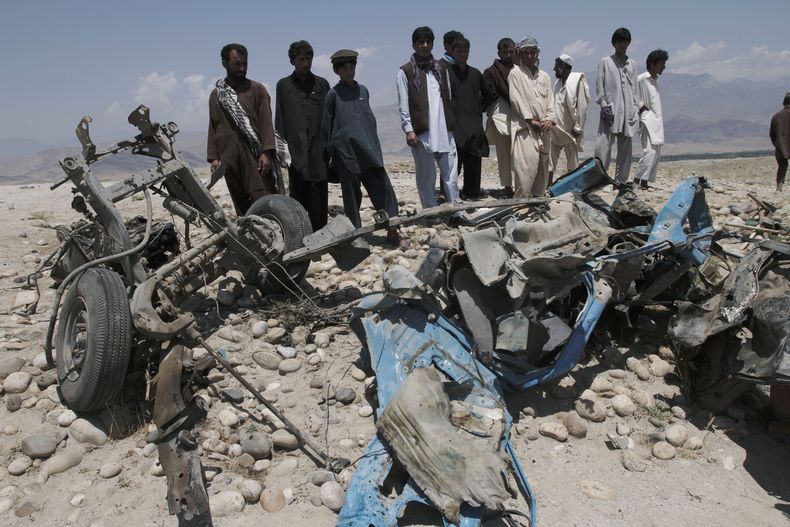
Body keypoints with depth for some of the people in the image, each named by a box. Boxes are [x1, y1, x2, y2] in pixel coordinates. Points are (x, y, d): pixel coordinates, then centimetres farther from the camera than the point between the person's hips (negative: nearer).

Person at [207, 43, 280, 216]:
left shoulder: (257, 89, 6)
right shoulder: (215, 95, 16)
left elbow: (266, 122, -1)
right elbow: (213, 127, 17)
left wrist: (267, 153, -12)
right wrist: (213, 157, 8)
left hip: (256, 158, -3)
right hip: (230, 160, 3)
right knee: (242, 207, 6)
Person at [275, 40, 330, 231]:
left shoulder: (322, 84, 12)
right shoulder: (284, 85, 10)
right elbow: (279, 120, 8)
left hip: (319, 150, 1)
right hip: (296, 151, 0)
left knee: (319, 198, -1)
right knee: (298, 197, 0)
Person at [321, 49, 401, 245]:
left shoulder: (363, 90, 15)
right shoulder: (333, 94, 1)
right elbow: (326, 126, 3)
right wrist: (332, 151, 2)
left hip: (369, 151, 4)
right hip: (347, 153, -4)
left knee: (383, 188, -4)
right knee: (352, 195, 2)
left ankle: (392, 230, -2)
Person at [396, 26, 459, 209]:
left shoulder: (441, 69, 17)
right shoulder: (405, 72, 3)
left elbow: (448, 98, 17)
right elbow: (403, 105, -2)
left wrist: (451, 124, 12)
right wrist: (408, 130, -10)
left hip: (444, 130, 4)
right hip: (422, 132, -3)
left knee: (451, 174, -1)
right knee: (426, 178, 2)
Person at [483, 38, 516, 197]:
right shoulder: (491, 72, 0)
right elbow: (490, 96, -5)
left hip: (518, 116, 4)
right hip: (501, 117, -4)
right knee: (504, 153, -1)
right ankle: (507, 187, 5)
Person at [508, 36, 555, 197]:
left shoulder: (544, 76, 19)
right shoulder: (515, 73, 2)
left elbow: (550, 99, 15)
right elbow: (516, 99, -7)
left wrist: (549, 119, -2)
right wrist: (531, 120, -10)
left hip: (544, 129, 6)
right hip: (524, 127, -6)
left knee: (543, 165, 6)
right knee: (527, 163, -18)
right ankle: (522, 199, -16)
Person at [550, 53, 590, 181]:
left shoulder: (577, 81, -10)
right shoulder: (558, 82, 11)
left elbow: (581, 107, -13)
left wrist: (577, 128, -15)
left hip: (570, 130, -6)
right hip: (556, 129, 6)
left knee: (572, 162, 6)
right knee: (549, 157, 2)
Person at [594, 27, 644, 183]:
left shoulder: (632, 64, 17)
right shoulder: (605, 62, 5)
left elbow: (635, 89, 18)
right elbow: (599, 87, 0)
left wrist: (637, 109, 11)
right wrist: (604, 106, -10)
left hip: (628, 112, 5)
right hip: (611, 111, -4)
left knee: (625, 148, 5)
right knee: (604, 144, -13)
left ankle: (621, 180, 10)